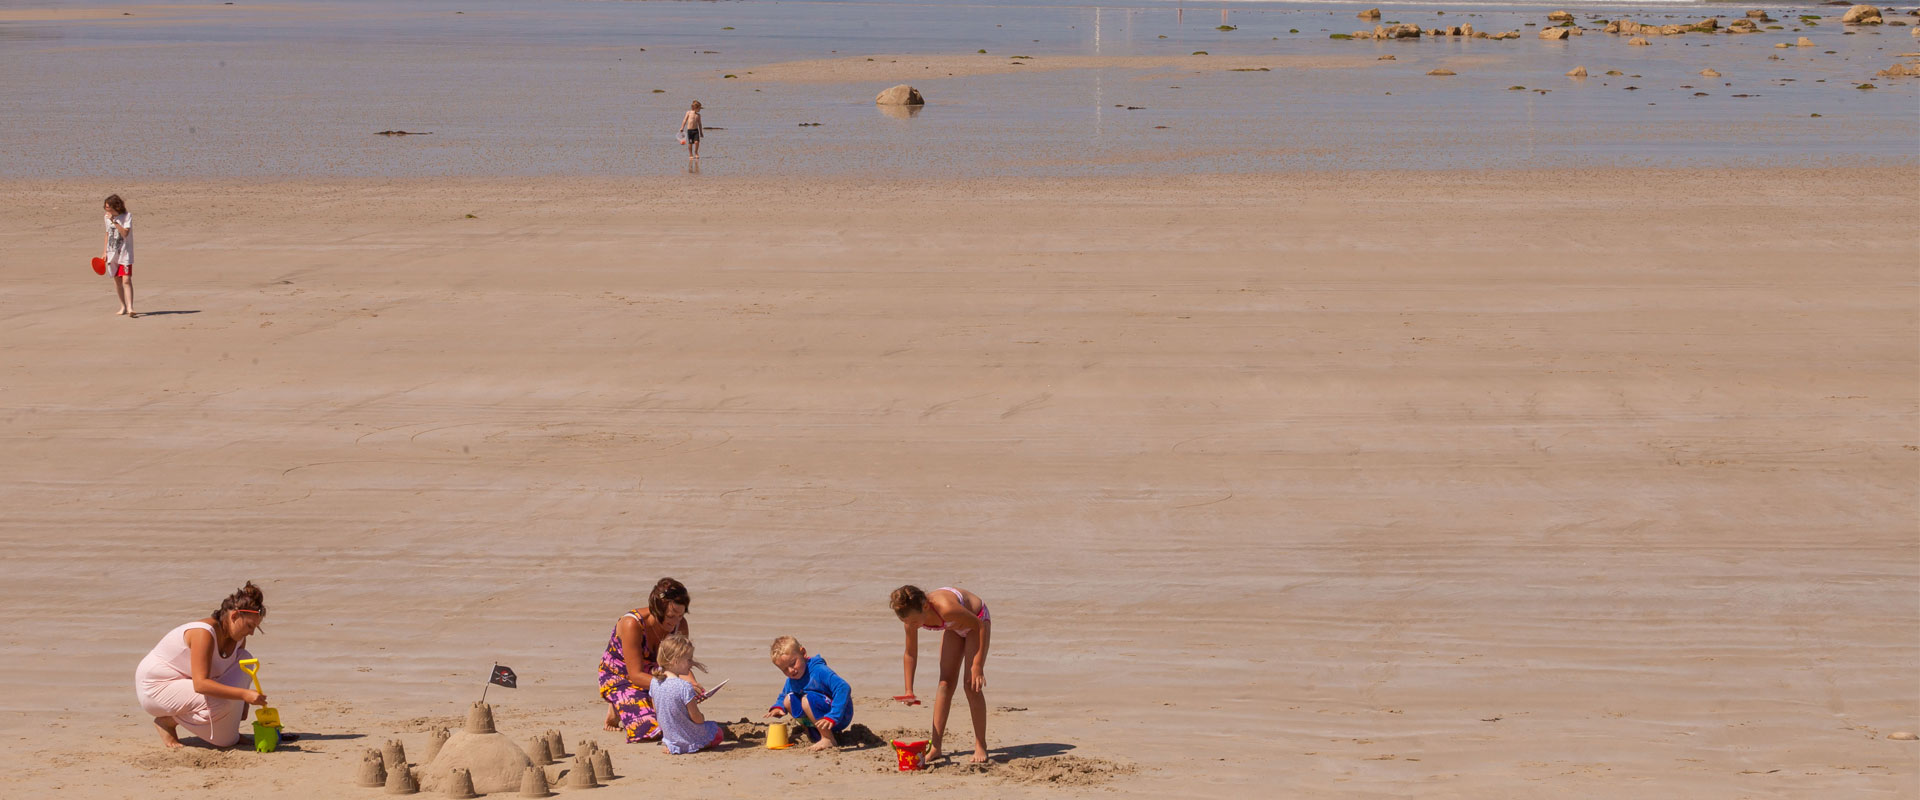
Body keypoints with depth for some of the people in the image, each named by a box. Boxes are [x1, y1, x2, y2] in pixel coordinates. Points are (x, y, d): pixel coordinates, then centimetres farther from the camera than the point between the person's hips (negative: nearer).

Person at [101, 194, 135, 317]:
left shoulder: (127, 216, -11)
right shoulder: (107, 217, 7)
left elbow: (125, 233, -23)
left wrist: (114, 221, -26)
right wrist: (104, 252, 16)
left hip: (125, 254, -6)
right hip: (112, 254, 6)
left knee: (126, 280, -15)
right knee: (117, 280, 10)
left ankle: (130, 308, -22)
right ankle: (123, 307, 21)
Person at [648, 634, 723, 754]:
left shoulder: (655, 681, -7)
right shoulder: (685, 687, -28)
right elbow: (696, 718, -20)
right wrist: (702, 718, 4)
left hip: (668, 735, 6)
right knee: (719, 731, 16)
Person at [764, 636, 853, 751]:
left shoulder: (819, 671, -22)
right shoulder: (791, 681, 4)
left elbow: (843, 688, -33)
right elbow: (782, 697, 23)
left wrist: (832, 718, -39)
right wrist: (778, 707, -4)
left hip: (840, 716, -8)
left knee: (808, 699, -29)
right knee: (789, 700, 1)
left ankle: (828, 739, -23)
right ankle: (811, 734, 3)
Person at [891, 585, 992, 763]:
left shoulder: (945, 608, -44)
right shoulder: (913, 617, -24)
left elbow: (978, 625, -29)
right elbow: (911, 653, -7)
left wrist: (978, 665, -30)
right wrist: (909, 690, -7)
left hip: (976, 620, -5)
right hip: (954, 628, 5)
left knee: (972, 685, -13)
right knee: (945, 683, -2)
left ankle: (980, 747, -4)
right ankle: (935, 747, -1)